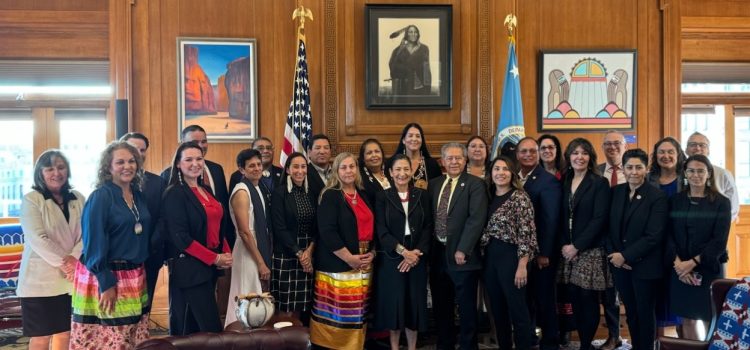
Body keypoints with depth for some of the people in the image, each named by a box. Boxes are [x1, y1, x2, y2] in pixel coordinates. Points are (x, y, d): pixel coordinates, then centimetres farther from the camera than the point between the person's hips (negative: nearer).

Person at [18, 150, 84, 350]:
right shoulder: (31, 200, -5)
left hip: (71, 279, 4)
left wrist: (74, 258, -16)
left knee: (65, 333, 12)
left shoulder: (78, 199, 7)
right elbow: (38, 239, -15)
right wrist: (63, 263, -17)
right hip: (41, 279, -4)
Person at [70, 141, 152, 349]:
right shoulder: (100, 196, -11)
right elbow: (94, 243, -16)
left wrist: (139, 274, 10)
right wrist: (106, 283, -19)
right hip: (105, 278, -7)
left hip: (135, 280, 7)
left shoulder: (139, 195, 8)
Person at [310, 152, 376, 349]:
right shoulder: (330, 196, -6)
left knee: (357, 314, 8)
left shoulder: (363, 196, 15)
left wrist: (372, 252, 3)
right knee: (336, 313, -6)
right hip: (338, 265, -6)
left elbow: (371, 227, 20)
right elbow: (327, 231, -15)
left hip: (363, 265, 6)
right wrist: (349, 258, -15)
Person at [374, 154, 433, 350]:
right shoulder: (383, 197, 1)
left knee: (415, 303, 5)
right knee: (393, 303, 3)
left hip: (417, 257, 2)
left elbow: (428, 227, 1)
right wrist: (402, 250, -16)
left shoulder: (422, 195, 7)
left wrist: (417, 251, -12)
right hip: (391, 257, -1)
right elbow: (381, 230, -6)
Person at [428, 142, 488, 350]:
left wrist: (462, 250, -19)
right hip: (437, 254, 5)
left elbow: (477, 219, -15)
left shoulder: (475, 184, -6)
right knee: (441, 307, 16)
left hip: (461, 255, -5)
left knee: (467, 308, 5)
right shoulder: (434, 184, 11)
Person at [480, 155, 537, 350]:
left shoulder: (520, 197, -9)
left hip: (511, 256, -6)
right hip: (490, 257, 7)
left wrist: (522, 266, -17)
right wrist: (486, 256, 9)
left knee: (517, 309, 0)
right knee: (497, 309, 13)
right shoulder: (489, 197, 10)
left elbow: (526, 234, -14)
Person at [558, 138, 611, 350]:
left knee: (589, 299, 0)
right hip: (568, 250, 5)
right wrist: (565, 245, -3)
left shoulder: (599, 183, -4)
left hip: (590, 251, -4)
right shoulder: (564, 183, 11)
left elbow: (599, 219, -12)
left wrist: (577, 246, -14)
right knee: (576, 299, 7)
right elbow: (561, 218, 10)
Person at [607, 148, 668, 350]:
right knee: (630, 312, 14)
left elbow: (654, 236, -16)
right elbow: (608, 227, 6)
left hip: (644, 266, -4)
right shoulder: (616, 192, 5)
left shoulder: (657, 197, -10)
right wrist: (612, 254, -7)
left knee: (645, 313, 9)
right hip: (619, 264, 4)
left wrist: (625, 256, -16)